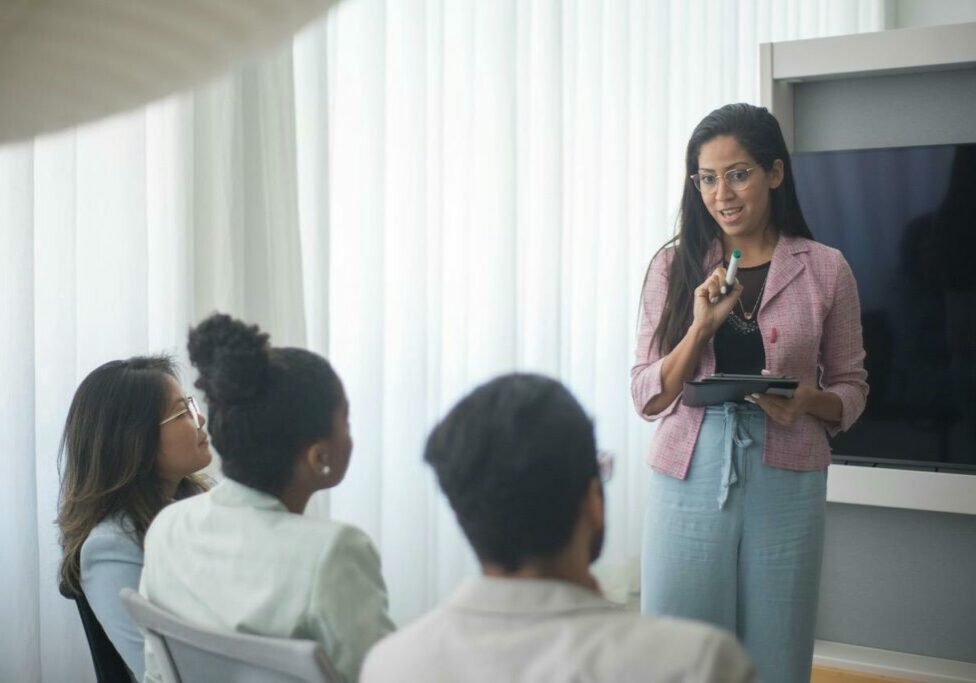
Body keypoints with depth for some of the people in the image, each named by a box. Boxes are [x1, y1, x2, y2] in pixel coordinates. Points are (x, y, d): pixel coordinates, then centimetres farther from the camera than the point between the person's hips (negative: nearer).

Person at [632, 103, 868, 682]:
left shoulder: (825, 269, 0)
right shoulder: (674, 265, 2)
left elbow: (852, 388, 7)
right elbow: (646, 398, -1)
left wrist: (808, 401, -14)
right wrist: (700, 326, -15)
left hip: (786, 485, 0)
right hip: (690, 481, 0)